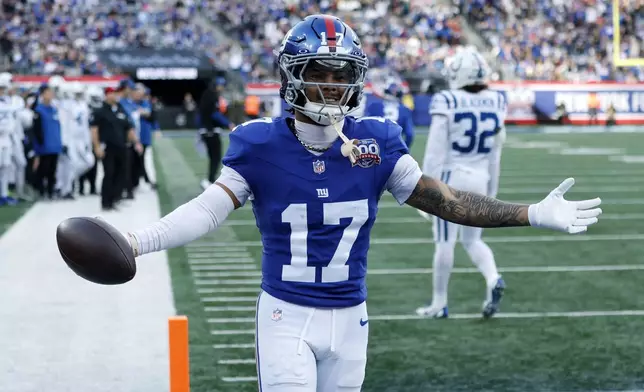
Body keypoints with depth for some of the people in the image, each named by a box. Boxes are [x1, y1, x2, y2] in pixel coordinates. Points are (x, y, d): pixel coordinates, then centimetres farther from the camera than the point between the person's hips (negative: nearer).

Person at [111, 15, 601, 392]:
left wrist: (534, 214, -5)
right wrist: (135, 242, -24)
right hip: (286, 316, -3)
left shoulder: (376, 143, -4)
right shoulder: (263, 146, -9)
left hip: (349, 317, 3)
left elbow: (445, 201, -1)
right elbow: (209, 210, -11)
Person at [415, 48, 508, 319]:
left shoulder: (447, 103, -13)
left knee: (445, 242, 4)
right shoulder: (495, 103, 3)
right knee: (472, 239, 17)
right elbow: (495, 153, 11)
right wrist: (492, 189, 20)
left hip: (452, 177, -5)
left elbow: (435, 151, -11)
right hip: (480, 179, 5)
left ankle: (439, 303, 12)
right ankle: (493, 279, -8)